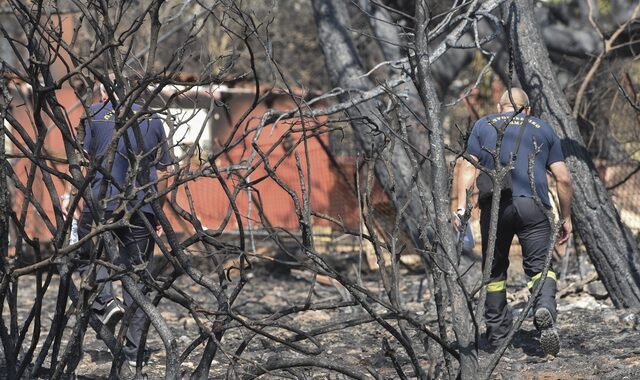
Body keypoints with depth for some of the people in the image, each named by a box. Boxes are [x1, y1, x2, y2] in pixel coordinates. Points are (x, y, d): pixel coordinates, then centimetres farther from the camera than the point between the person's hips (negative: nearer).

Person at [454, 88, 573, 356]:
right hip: (533, 204, -1)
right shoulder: (543, 129, 19)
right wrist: (566, 217, 19)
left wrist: (461, 207, -1)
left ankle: (497, 336, 14)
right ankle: (545, 307, -28)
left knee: (495, 271, 12)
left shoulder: (483, 125, 19)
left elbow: (468, 168, 5)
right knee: (540, 265, 2)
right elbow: (563, 178, 12)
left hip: (494, 205, 1)